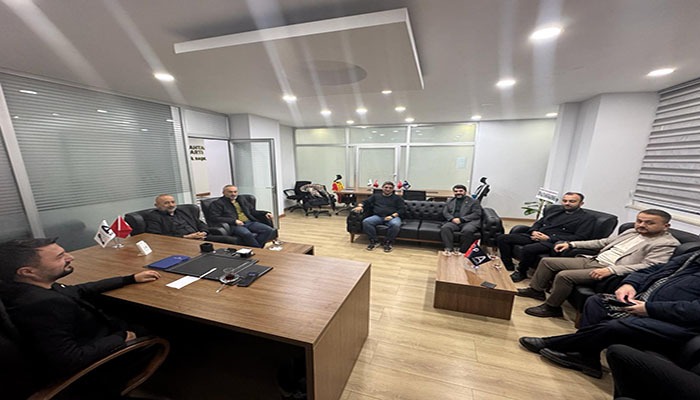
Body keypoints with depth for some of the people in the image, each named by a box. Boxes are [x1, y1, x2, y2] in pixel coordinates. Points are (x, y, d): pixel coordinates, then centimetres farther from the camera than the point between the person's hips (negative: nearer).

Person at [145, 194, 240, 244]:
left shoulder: (182, 211, 28)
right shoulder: (152, 217, 8)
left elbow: (200, 223, 27)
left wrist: (202, 233, 2)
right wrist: (185, 237, -13)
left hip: (199, 237, 7)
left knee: (230, 240, -14)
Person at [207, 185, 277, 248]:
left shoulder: (242, 201, 25)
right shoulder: (218, 203, 8)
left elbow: (253, 211, 28)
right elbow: (214, 218, -5)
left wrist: (265, 213, 7)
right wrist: (234, 221, -16)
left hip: (249, 222, 5)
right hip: (234, 225, -5)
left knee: (270, 230, -21)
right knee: (247, 234, -39)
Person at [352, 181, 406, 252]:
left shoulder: (397, 198, 17)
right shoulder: (376, 196, 23)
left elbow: (402, 209, 6)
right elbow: (365, 202, 18)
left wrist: (392, 216, -11)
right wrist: (360, 206, -6)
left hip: (393, 217, -1)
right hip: (377, 216, 2)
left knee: (395, 224, -36)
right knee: (366, 222, -28)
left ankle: (389, 242, -14)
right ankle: (374, 241, -15)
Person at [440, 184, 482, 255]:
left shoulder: (473, 201, 13)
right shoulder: (450, 201, 24)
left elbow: (477, 214, 1)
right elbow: (445, 212, 14)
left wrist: (461, 219, -11)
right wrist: (452, 219, -9)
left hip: (469, 221, -2)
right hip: (453, 221, 3)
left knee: (467, 230, -37)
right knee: (445, 228, -30)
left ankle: (462, 251, -26)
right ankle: (449, 249, -36)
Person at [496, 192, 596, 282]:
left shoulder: (587, 218, 5)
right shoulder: (556, 212, 24)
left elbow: (579, 237, -8)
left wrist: (549, 238, -16)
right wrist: (534, 231, 0)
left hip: (553, 242, -7)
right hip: (535, 237, 7)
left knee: (528, 249, -38)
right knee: (502, 238, -11)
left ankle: (521, 273, -11)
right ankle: (509, 268, -3)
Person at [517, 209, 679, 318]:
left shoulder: (667, 244, -6)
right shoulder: (632, 232, 17)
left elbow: (648, 267, -18)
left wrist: (611, 270, -29)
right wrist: (571, 244, 16)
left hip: (611, 273, -8)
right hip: (593, 260, 9)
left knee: (564, 276, -28)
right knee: (547, 261, -1)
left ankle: (552, 307, -8)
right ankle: (536, 290, 10)